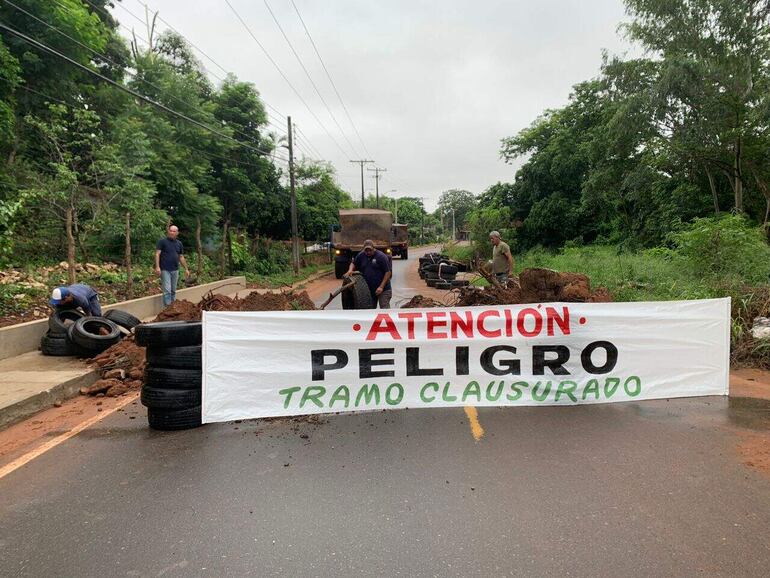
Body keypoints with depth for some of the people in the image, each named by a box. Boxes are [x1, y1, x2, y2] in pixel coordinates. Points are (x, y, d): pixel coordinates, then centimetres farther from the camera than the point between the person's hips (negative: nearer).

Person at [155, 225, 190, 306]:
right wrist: (157, 267, -18)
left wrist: (186, 269, 15)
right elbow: (157, 254, -8)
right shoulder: (162, 241, -3)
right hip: (165, 270, -5)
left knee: (173, 290, 11)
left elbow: (181, 257, 17)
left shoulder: (179, 244, 11)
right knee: (167, 290, -9)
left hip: (175, 270, 5)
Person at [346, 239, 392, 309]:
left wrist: (381, 287, -19)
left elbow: (388, 272, -14)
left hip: (383, 290, -6)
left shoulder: (381, 256, -13)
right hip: (369, 290, 6)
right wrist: (350, 270, -4)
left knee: (384, 308, -10)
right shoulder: (361, 256, 4)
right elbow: (353, 263, 20)